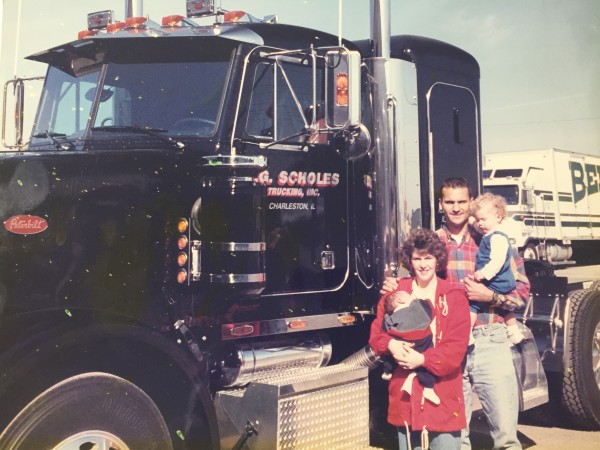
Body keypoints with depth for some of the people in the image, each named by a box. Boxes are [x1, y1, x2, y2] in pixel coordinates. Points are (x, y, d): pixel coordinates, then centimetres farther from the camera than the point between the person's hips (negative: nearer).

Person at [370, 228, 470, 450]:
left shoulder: (454, 296, -1)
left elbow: (457, 347, -7)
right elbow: (376, 332, 6)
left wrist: (423, 359, -19)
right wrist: (390, 344, -16)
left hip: (442, 393, -2)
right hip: (405, 391, 2)